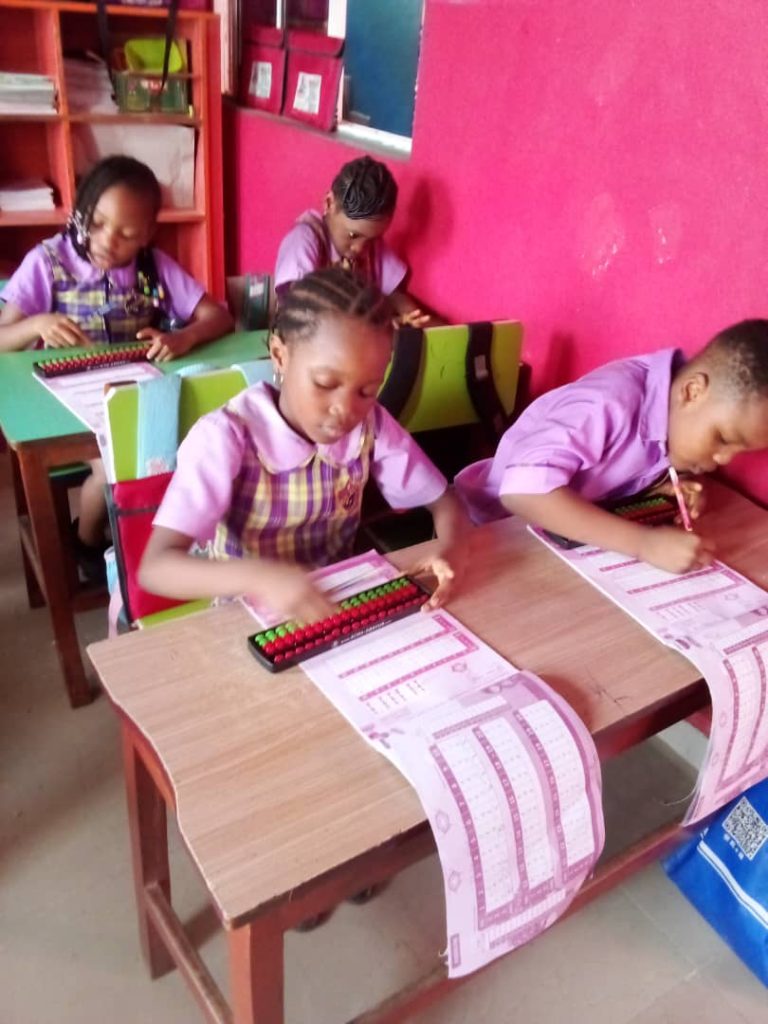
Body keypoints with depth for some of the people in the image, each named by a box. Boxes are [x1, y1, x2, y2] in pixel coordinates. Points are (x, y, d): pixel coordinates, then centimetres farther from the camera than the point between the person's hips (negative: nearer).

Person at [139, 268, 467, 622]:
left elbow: (443, 501, 0)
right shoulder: (226, 437, -21)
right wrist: (258, 578, -43)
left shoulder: (370, 425, -9)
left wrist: (451, 547, -21)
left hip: (338, 604, 3)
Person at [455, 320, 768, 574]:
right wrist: (644, 542, -42)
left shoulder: (679, 414, -9)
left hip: (566, 531, 6)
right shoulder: (610, 403, -32)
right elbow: (523, 492, -43)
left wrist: (668, 487, -12)